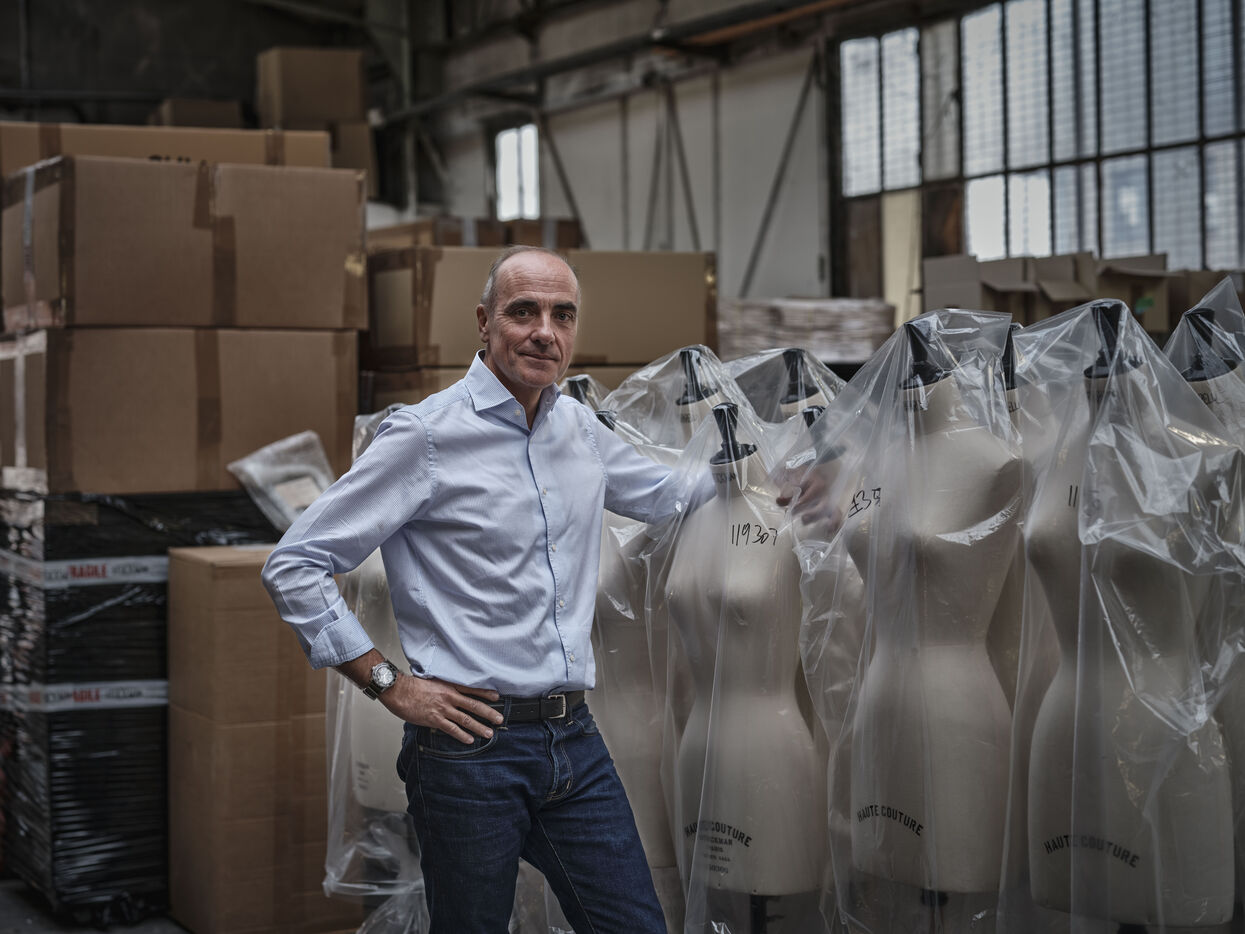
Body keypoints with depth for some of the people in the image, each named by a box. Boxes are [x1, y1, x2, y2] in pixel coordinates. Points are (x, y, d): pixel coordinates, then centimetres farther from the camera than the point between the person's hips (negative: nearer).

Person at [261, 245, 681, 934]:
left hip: (574, 740, 6)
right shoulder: (428, 434, -8)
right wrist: (391, 684, -9)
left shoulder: (579, 427, 12)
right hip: (473, 742, -6)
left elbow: (664, 496, 34)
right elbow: (294, 567, -8)